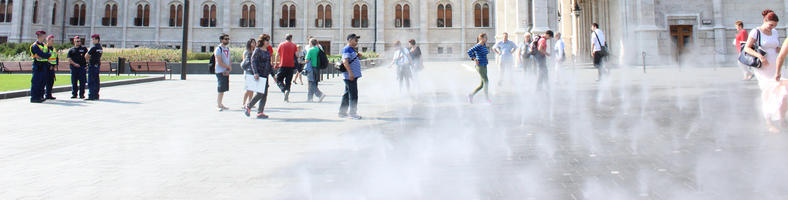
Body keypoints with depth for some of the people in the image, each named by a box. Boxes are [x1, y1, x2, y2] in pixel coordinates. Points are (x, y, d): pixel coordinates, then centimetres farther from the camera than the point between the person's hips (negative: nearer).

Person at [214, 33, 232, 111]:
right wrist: (228, 67, -7)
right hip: (220, 72, -7)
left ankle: (220, 104, 19)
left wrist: (228, 70, -1)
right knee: (221, 89, -7)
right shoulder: (218, 49, -10)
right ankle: (218, 105, -1)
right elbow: (219, 63, -16)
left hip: (226, 72, 7)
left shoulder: (227, 49, 15)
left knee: (224, 89, 10)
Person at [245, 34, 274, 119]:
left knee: (265, 94, 2)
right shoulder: (257, 50, -6)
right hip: (258, 75, -7)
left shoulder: (268, 52, 16)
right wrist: (255, 73, -25)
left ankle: (260, 112, 6)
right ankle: (248, 107, 9)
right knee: (260, 93, -11)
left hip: (265, 75, 7)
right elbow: (253, 62, -14)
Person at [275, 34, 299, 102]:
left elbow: (277, 55, 5)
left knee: (279, 80, 6)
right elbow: (296, 55, 2)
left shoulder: (281, 44, 4)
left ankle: (284, 90, -21)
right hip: (291, 66, 1)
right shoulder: (293, 45, 5)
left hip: (282, 65, -1)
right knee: (288, 81, 8)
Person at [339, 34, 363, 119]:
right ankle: (352, 113, -3)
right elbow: (345, 61, -22)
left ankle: (342, 112, 20)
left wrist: (358, 56, 12)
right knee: (353, 95, -8)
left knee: (347, 94, 13)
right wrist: (350, 72, -28)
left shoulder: (352, 49, 20)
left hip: (353, 75, 10)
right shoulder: (347, 49, -11)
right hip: (350, 76, -10)